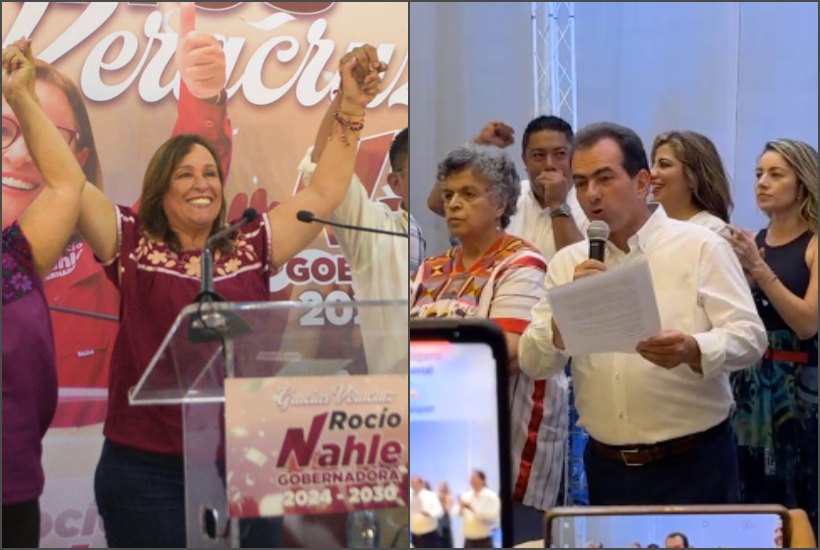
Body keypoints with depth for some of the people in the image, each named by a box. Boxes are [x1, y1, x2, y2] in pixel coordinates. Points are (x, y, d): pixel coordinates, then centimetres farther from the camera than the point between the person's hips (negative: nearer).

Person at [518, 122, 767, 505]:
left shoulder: (700, 247, -2)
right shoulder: (568, 263, 8)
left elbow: (749, 336, -9)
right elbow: (534, 364, 1)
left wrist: (692, 350, -29)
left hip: (693, 463, -3)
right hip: (606, 468, 3)